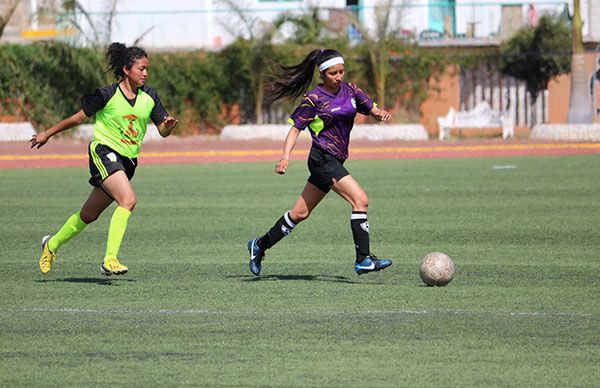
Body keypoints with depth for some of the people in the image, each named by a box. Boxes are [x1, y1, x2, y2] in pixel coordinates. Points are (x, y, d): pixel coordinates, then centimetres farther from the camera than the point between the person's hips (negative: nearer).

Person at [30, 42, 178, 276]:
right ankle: (110, 260, -30)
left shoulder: (149, 97, 4)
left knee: (89, 215, 14)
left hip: (127, 161, 6)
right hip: (104, 153, -6)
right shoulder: (107, 95, -11)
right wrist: (48, 134, 9)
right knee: (128, 200, -28)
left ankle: (52, 244, 37)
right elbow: (79, 117, 1)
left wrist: (168, 125, -15)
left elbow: (163, 131, 9)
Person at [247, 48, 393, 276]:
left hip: (335, 161, 8)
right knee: (360, 200, -19)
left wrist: (381, 113, -9)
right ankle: (363, 260, -21)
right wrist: (286, 157, -20)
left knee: (301, 213, 14)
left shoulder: (350, 91, 9)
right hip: (323, 159, -8)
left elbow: (372, 110, 15)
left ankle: (259, 246, 27)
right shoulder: (314, 99, -9)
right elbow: (295, 128, -7)